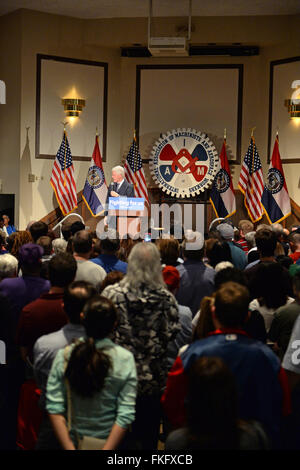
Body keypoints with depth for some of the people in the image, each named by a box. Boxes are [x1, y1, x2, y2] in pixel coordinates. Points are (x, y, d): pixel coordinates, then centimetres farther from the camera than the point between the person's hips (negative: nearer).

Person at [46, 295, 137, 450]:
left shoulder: (63, 356, -11)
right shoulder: (125, 358, -14)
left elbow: (54, 408, -13)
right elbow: (126, 413, -17)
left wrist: (69, 448, -11)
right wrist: (107, 449, -14)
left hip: (72, 441, 1)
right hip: (110, 442, -1)